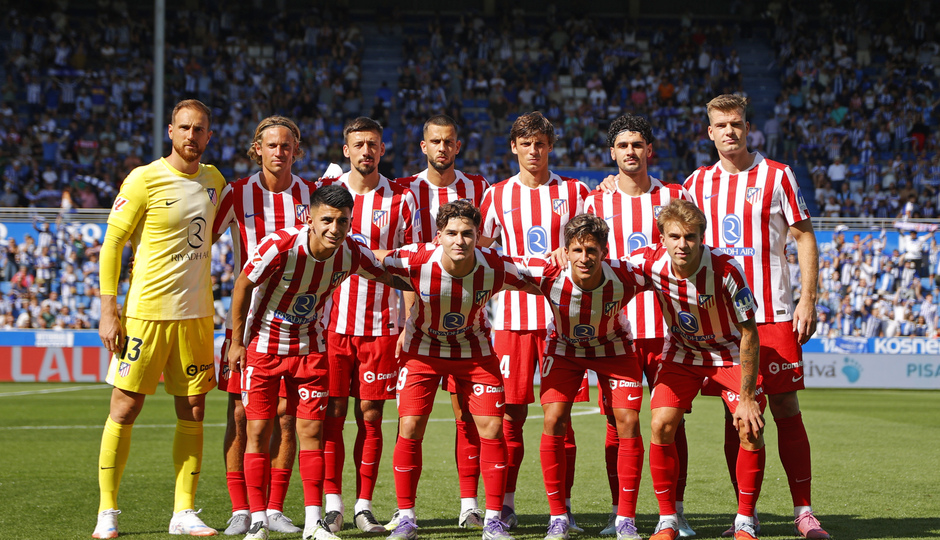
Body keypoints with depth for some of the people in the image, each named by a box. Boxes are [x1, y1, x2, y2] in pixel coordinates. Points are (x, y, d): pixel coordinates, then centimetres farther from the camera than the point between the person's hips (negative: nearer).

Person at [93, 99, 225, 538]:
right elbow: (111, 244, -6)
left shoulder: (214, 181, 9)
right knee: (126, 406, -3)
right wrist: (109, 312, -12)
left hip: (196, 313, 5)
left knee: (193, 411, 4)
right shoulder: (144, 180, -8)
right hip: (146, 311, -5)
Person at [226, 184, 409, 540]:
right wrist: (237, 342, -8)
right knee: (259, 431, -4)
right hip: (263, 346, -3)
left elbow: (388, 276, 5)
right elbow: (243, 286, -12)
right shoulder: (279, 247, -27)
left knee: (312, 431, -1)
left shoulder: (352, 253, -16)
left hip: (310, 347, 3)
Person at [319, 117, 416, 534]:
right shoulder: (326, 192, 6)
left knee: (370, 414, 1)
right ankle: (332, 504, 3)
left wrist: (410, 323, -1)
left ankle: (364, 506, 7)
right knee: (332, 412, -2)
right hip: (334, 321, 0)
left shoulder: (401, 199, 6)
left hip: (381, 324, 0)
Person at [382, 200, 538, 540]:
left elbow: (533, 286, -6)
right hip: (423, 349, -1)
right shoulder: (417, 261, -28)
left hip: (475, 352, 1)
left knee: (492, 429, -6)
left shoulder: (494, 267, -24)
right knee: (410, 430, -8)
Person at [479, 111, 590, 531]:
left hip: (561, 313, -1)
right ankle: (505, 505, 7)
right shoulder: (497, 196, 10)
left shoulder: (574, 192, 8)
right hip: (512, 315, 1)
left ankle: (563, 506, 4)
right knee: (510, 411, -1)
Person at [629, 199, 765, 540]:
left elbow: (748, 334, -22)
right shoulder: (650, 262, -23)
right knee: (661, 425, -16)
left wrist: (746, 396, -22)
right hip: (682, 351, 2)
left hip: (730, 352, -2)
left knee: (751, 429, -18)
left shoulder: (726, 269, -31)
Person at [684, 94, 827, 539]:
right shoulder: (696, 185, 10)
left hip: (774, 314, -2)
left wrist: (807, 300, -7)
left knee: (786, 409, -5)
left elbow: (804, 238, 2)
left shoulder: (777, 176, 2)